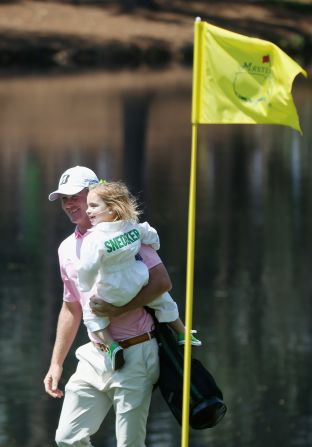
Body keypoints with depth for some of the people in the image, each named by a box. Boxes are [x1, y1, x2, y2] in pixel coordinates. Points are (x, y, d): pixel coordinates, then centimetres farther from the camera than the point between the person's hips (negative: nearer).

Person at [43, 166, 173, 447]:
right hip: (95, 357, 7)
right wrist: (56, 363, 20)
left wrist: (118, 310, -22)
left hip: (135, 355, -7)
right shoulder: (67, 249, 14)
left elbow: (162, 282, -14)